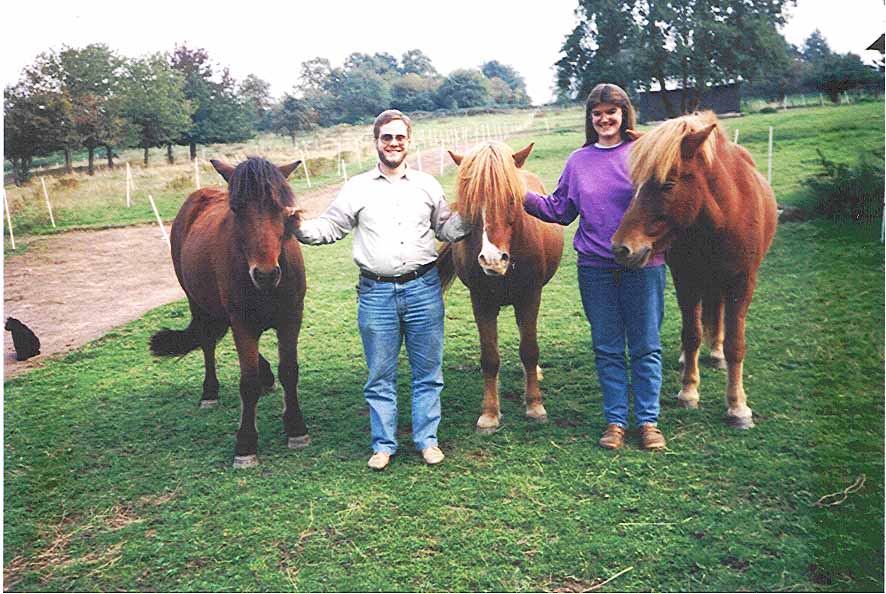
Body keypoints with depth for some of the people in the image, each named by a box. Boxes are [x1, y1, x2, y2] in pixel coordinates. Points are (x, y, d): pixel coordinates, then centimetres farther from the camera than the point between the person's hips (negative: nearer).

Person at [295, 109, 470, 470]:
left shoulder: (427, 185, 10)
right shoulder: (357, 188, 6)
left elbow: (447, 229, 16)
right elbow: (329, 228, 6)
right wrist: (299, 228, -11)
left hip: (423, 288, 1)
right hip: (376, 293, -1)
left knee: (428, 372, 8)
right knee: (380, 375, 7)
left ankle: (427, 439, 22)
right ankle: (383, 444, 20)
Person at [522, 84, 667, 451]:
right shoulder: (578, 161, 10)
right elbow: (559, 210, 12)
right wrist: (522, 196, 0)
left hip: (642, 264, -2)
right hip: (595, 268, 3)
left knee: (646, 347, 5)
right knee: (607, 350, 9)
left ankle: (648, 421, 18)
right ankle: (615, 421, 21)